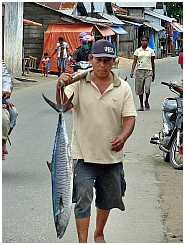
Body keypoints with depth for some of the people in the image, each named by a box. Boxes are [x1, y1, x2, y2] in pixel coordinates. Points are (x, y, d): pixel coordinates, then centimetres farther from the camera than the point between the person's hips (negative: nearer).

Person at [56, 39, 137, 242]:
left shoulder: (123, 88, 0)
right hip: (84, 155, -3)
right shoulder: (78, 84, -5)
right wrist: (60, 88, -37)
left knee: (107, 199, 18)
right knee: (83, 200, -8)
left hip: (112, 155, 3)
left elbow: (129, 117, -1)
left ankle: (99, 234, 40)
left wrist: (122, 137, -21)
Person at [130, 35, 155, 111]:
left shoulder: (151, 51, 8)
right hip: (139, 70, 1)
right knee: (139, 89, 2)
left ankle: (146, 101, 8)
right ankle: (141, 105, 13)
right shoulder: (137, 51, 8)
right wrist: (132, 71, -8)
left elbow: (152, 62, 13)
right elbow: (134, 62, 5)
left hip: (148, 71, -1)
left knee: (147, 87, -18)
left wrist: (153, 74, 12)